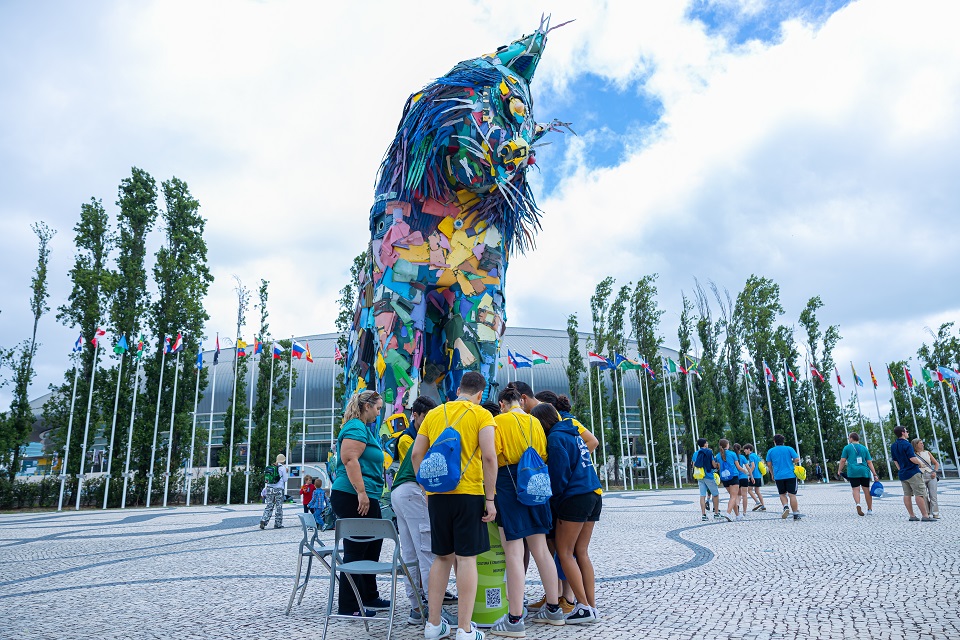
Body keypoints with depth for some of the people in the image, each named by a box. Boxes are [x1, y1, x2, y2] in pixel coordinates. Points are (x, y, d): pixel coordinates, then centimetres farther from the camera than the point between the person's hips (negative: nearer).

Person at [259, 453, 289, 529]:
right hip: (279, 489, -5)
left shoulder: (270, 467, 8)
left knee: (269, 506, 9)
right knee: (279, 507, 5)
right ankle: (278, 524, 10)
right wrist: (287, 472, 10)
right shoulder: (282, 467, -8)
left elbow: (266, 480, 14)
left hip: (269, 489, 5)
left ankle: (263, 521, -7)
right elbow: (285, 479, -2)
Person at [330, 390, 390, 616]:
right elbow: (349, 460, -23)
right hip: (354, 497, -11)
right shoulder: (356, 428, -12)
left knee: (371, 547, 18)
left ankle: (369, 598, 30)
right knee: (356, 551, -3)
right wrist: (361, 492, -26)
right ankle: (348, 607, 7)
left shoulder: (363, 428, 20)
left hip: (365, 498, 11)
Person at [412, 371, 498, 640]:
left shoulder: (433, 414, 10)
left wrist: (427, 491, 16)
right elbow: (489, 457, -12)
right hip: (469, 494, -4)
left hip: (437, 495, 4)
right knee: (466, 558, 2)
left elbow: (417, 454, 8)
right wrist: (490, 499, -7)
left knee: (442, 557, 15)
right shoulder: (482, 415, -2)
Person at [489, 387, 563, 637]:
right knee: (541, 549, 15)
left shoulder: (499, 422, -5)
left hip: (509, 485, -6)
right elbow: (543, 456, 13)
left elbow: (491, 458, -13)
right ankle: (553, 609, 24)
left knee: (513, 554, -3)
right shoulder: (535, 422, 11)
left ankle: (514, 620, 1)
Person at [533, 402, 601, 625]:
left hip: (575, 498, -9)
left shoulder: (556, 437, -9)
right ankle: (592, 607, 12)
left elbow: (559, 475, -12)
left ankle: (584, 606, -1)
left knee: (564, 552, 0)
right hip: (594, 495, 9)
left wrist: (554, 504, -1)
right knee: (581, 552, 12)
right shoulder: (572, 433, 17)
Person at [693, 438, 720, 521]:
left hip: (700, 477, 5)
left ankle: (703, 515, -1)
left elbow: (694, 465, 11)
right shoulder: (709, 452, -7)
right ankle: (716, 513, 13)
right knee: (716, 494, 10)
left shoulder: (696, 454, 8)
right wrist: (717, 464, 12)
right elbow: (714, 465, -9)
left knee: (702, 495, 3)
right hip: (708, 476, -5)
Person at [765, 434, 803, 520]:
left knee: (782, 494, 15)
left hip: (778, 476, 1)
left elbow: (769, 464, 9)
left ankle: (786, 507, -9)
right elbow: (797, 460, -6)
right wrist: (791, 462, 16)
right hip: (790, 475, -1)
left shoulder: (771, 451, 6)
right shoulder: (789, 449, 2)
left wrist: (772, 474, 23)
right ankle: (795, 514, 1)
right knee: (792, 494, 1)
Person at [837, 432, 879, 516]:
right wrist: (874, 474, 8)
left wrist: (839, 470, 10)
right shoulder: (864, 448, 13)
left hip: (853, 471, -3)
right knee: (866, 489, 9)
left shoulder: (847, 448, 5)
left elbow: (843, 460, 0)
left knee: (855, 489, -4)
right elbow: (869, 462, 8)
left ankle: (858, 504, -27)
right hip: (864, 471, 3)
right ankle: (870, 509, 16)